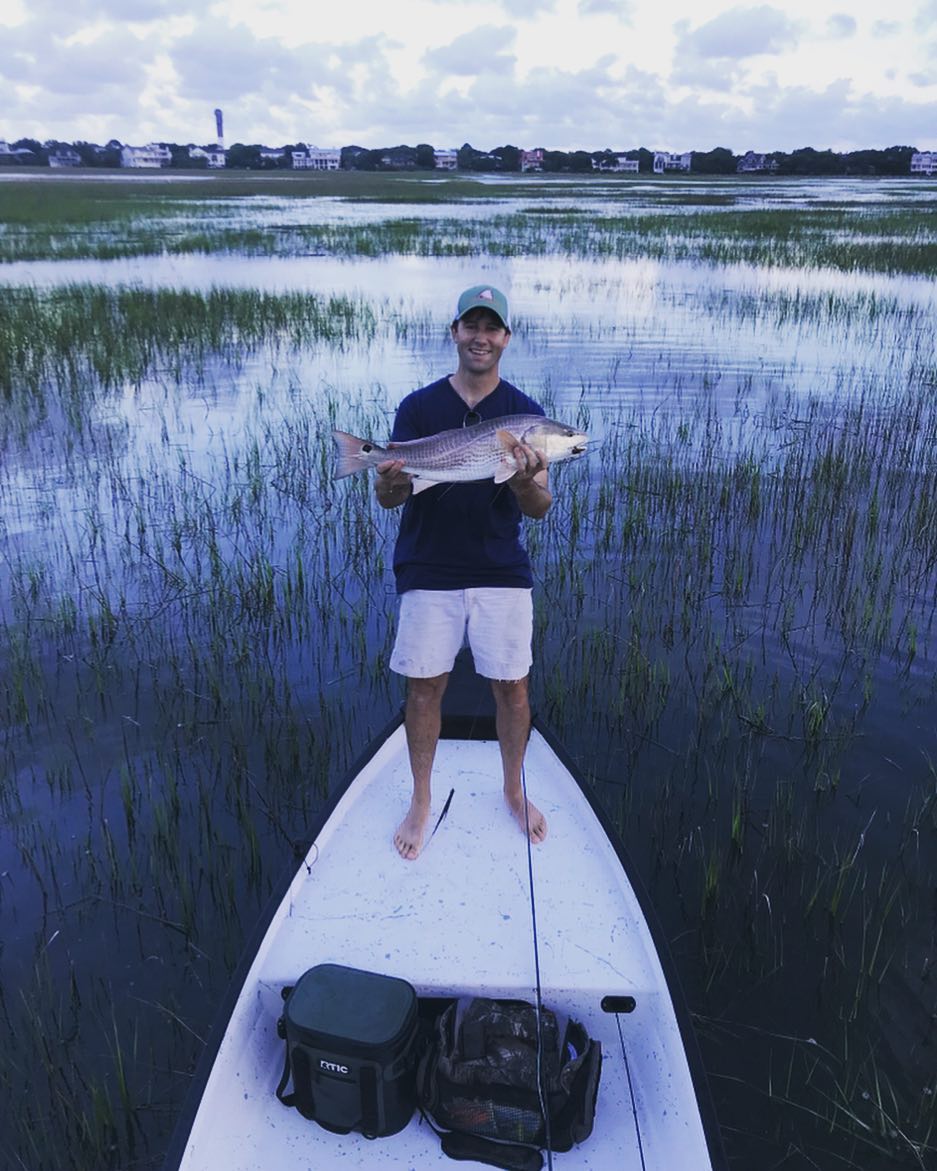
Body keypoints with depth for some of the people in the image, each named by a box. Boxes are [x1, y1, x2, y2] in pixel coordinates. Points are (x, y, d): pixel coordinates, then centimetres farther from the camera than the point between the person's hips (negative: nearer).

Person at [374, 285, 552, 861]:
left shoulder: (526, 413, 1)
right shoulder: (418, 407, 0)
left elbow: (541, 508, -3)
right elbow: (388, 499, -1)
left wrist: (525, 484, -26)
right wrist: (391, 484, -25)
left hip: (502, 570, 1)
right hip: (429, 569, 0)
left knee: (511, 684, 7)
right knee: (425, 685, 5)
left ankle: (515, 790, 31)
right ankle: (421, 802, 25)